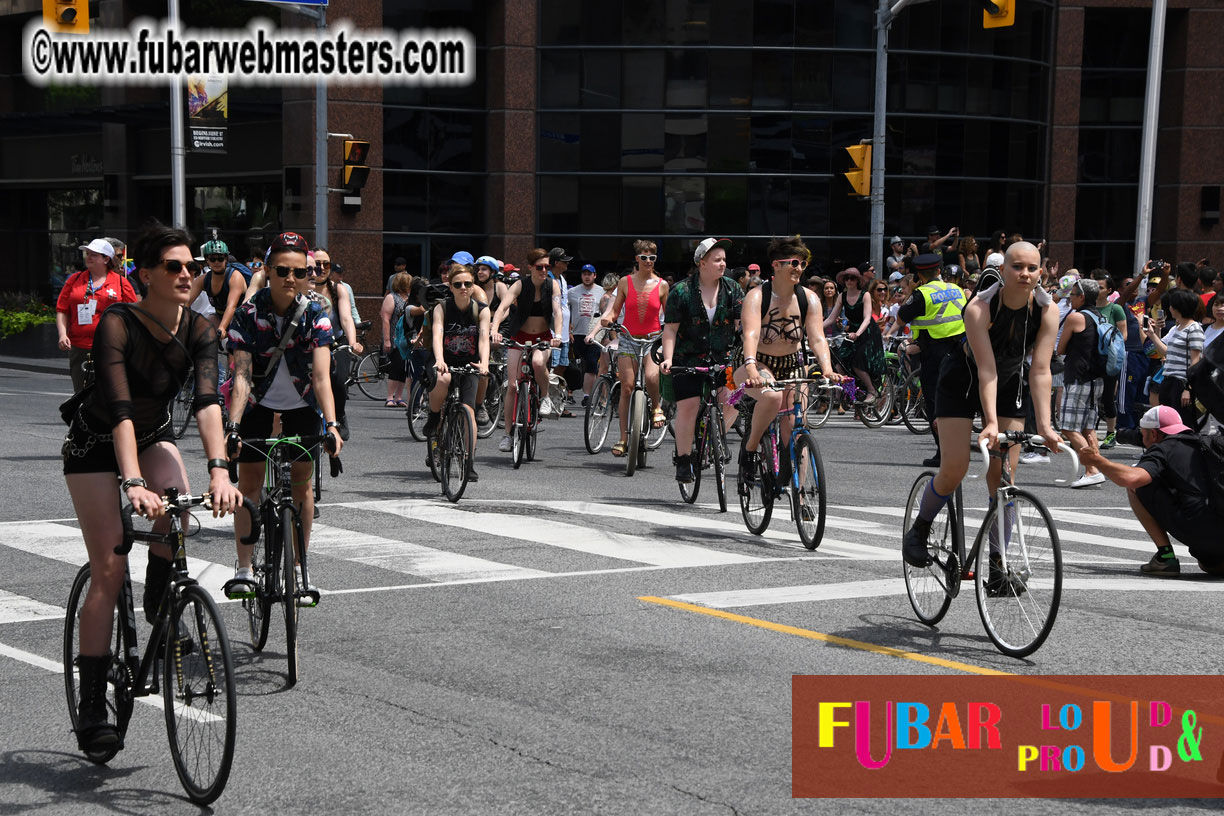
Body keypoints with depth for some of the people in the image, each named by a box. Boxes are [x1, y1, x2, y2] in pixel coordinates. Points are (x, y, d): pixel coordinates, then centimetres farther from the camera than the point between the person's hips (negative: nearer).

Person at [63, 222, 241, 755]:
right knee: (109, 572, -11)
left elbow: (207, 401, -28)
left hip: (153, 435, 4)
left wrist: (218, 468, -44)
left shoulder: (198, 330, -15)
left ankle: (159, 605, 0)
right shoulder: (117, 325, -28)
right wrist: (134, 483, -50)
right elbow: (119, 407, -38)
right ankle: (91, 710, -6)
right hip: (96, 444, -4)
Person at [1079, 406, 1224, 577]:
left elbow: (1129, 478, -16)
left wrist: (1097, 461, 1)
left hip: (1195, 532, -7)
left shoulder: (1162, 450, 2)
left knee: (1136, 486, 8)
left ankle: (1165, 556, 4)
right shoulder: (1202, 443, 20)